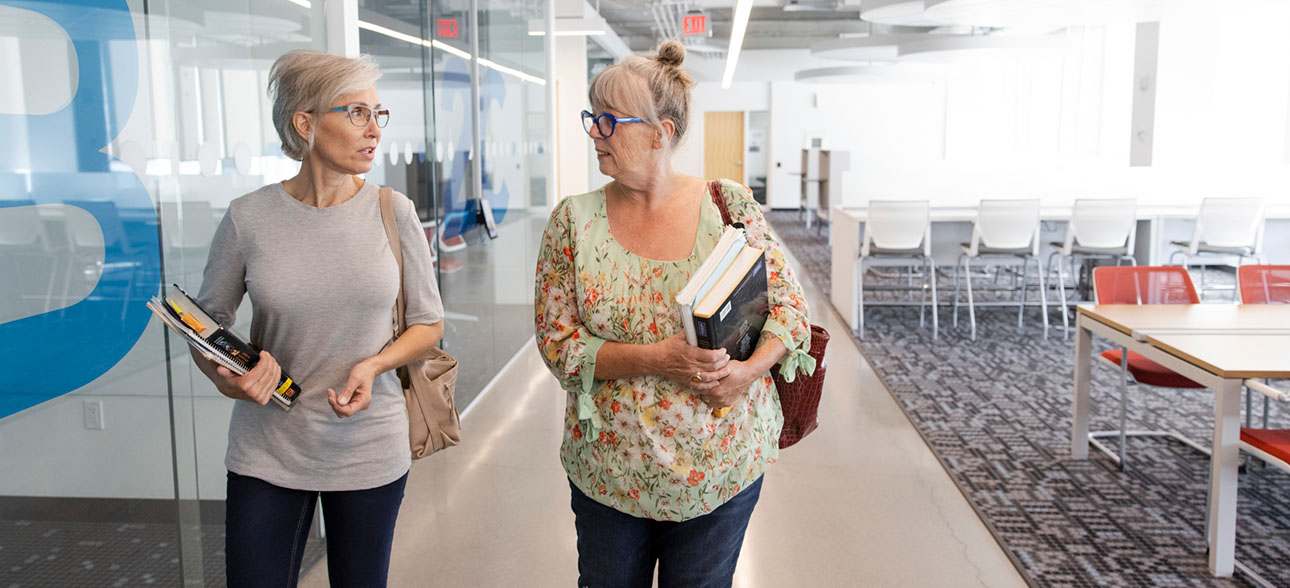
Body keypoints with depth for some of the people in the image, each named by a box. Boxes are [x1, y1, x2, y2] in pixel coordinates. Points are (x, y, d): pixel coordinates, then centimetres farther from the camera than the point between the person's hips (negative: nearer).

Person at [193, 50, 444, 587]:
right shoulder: (249, 217, -7)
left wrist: (374, 366, -15)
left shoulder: (392, 211, -6)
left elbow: (428, 324, 3)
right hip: (266, 452, 0)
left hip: (369, 449, 1)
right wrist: (225, 377, -15)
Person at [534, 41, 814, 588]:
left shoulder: (731, 205, -5)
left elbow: (790, 304, 0)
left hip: (723, 463, 0)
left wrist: (749, 370, -19)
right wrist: (653, 359, -21)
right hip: (609, 469, 1)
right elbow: (557, 341, -7)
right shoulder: (574, 221, -4)